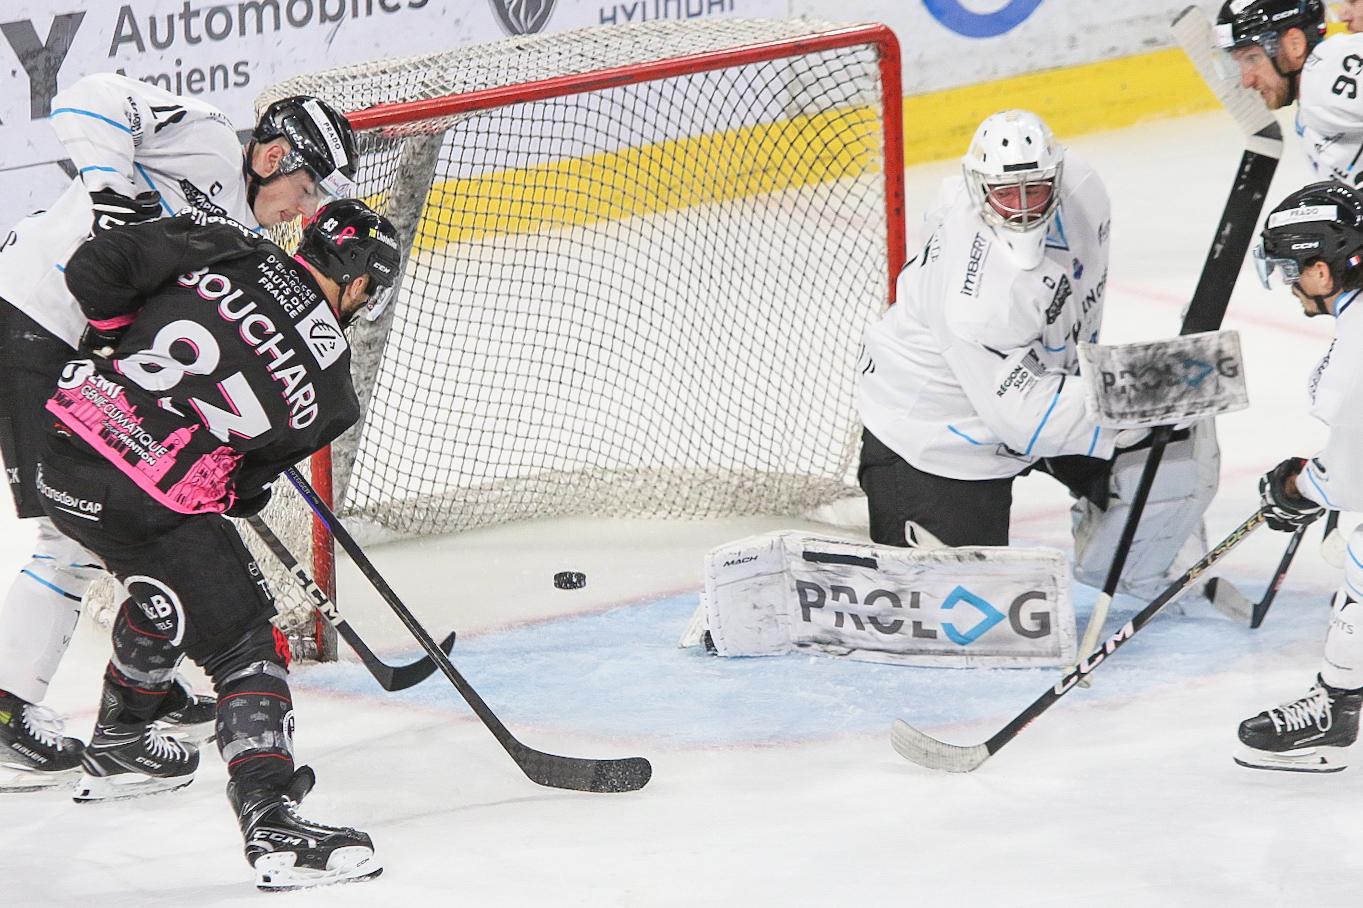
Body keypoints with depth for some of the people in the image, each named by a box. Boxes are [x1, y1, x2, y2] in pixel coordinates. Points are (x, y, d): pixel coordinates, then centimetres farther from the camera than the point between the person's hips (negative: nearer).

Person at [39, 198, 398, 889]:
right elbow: (247, 485, 6)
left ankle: (117, 750, 48)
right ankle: (269, 821, -13)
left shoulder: (224, 250, 1)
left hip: (66, 447, 6)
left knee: (169, 592, 31)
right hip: (155, 506, -6)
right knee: (245, 645, 1)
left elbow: (94, 269, -2)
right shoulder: (328, 386, -1)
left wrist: (120, 340, 15)